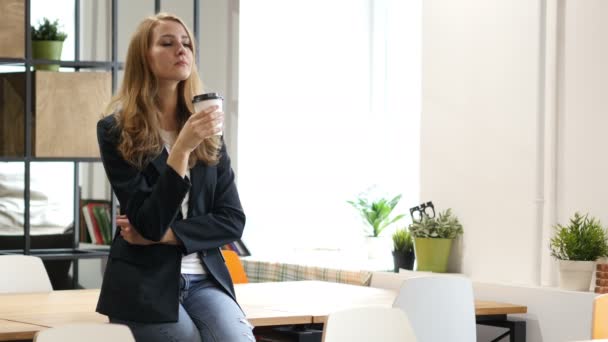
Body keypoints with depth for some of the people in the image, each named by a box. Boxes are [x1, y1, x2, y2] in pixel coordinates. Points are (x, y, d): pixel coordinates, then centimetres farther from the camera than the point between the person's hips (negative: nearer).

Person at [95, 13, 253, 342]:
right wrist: (182, 148, -22)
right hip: (145, 283, -3)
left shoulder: (206, 130, 9)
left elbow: (232, 220, 5)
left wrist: (164, 235, -10)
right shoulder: (117, 130, -5)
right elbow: (148, 223, -13)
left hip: (205, 278, 3)